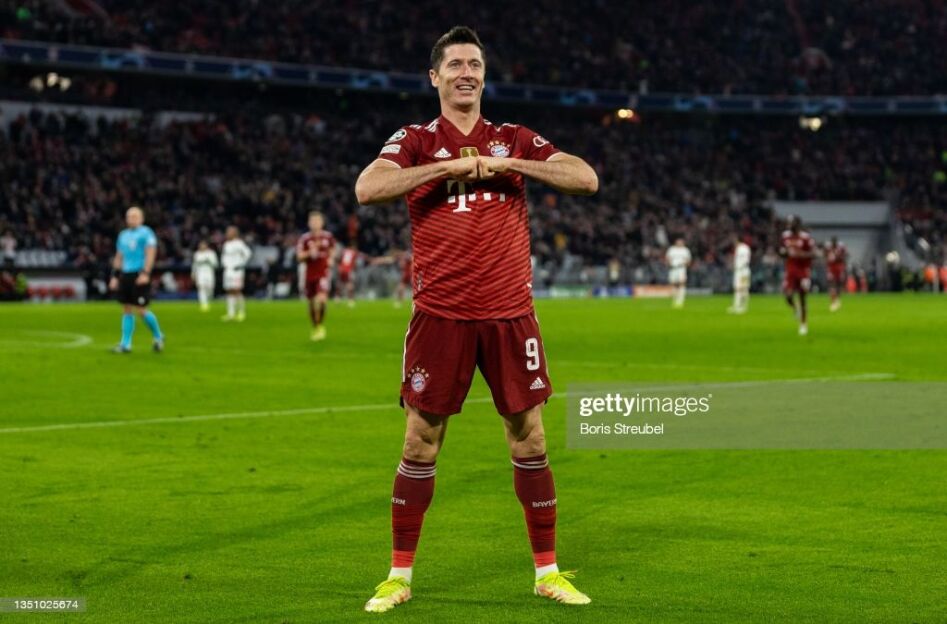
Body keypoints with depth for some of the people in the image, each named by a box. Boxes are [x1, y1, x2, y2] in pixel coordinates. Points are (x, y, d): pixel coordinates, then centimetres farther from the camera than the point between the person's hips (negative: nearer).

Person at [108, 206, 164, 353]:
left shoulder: (146, 233, -4)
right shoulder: (123, 235, 17)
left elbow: (151, 253, -12)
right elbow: (119, 257, 22)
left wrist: (145, 273, -22)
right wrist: (115, 276, 16)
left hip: (140, 276, -7)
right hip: (125, 275, 7)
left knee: (140, 310, -7)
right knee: (127, 310, 5)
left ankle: (158, 336, 14)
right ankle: (125, 344, 7)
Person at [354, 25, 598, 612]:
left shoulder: (515, 140, 10)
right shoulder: (415, 141, 3)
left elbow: (586, 178, -1)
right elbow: (367, 189, -15)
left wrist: (507, 164, -10)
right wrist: (451, 166, -17)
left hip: (510, 313, 2)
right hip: (440, 315, -2)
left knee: (530, 439, 5)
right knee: (421, 444, 2)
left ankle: (548, 571, 15)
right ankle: (400, 575, 13)